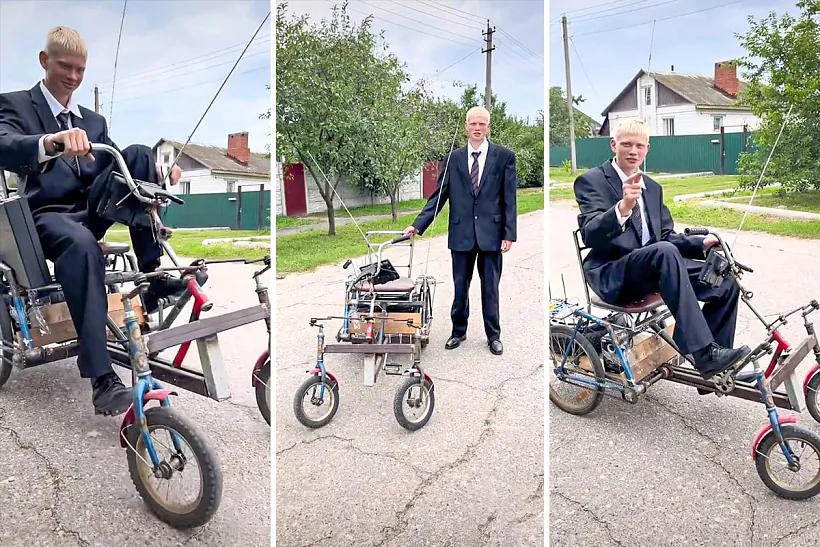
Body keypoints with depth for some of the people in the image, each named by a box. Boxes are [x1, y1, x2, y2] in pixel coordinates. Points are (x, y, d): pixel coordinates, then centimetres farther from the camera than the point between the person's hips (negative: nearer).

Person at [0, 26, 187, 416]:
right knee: (82, 244, -40)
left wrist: (157, 172, -13)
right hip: (47, 215, -4)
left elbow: (120, 169, 11)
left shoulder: (93, 121, 22)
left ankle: (153, 278, -25)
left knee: (139, 154, -19)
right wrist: (52, 142, -40)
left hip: (90, 211, 5)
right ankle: (102, 379, -43)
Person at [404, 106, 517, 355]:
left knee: (490, 288, 7)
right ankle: (458, 331, 27)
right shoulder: (453, 158, 6)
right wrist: (418, 224, -3)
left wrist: (509, 233, -7)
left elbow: (509, 198, -1)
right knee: (460, 286, 11)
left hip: (491, 233, -1)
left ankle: (493, 335, 23)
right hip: (461, 233, 2)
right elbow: (438, 195, 5)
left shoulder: (504, 156, 1)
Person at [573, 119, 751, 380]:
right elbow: (590, 236, -18)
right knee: (664, 251, -35)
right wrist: (623, 207, -36)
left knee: (727, 280, -10)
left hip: (653, 267, 7)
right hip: (613, 276, -7)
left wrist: (702, 243, -3)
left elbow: (666, 236, 17)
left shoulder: (653, 188, 19)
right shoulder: (591, 181, -4)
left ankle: (713, 363, 1)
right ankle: (704, 354, -34)